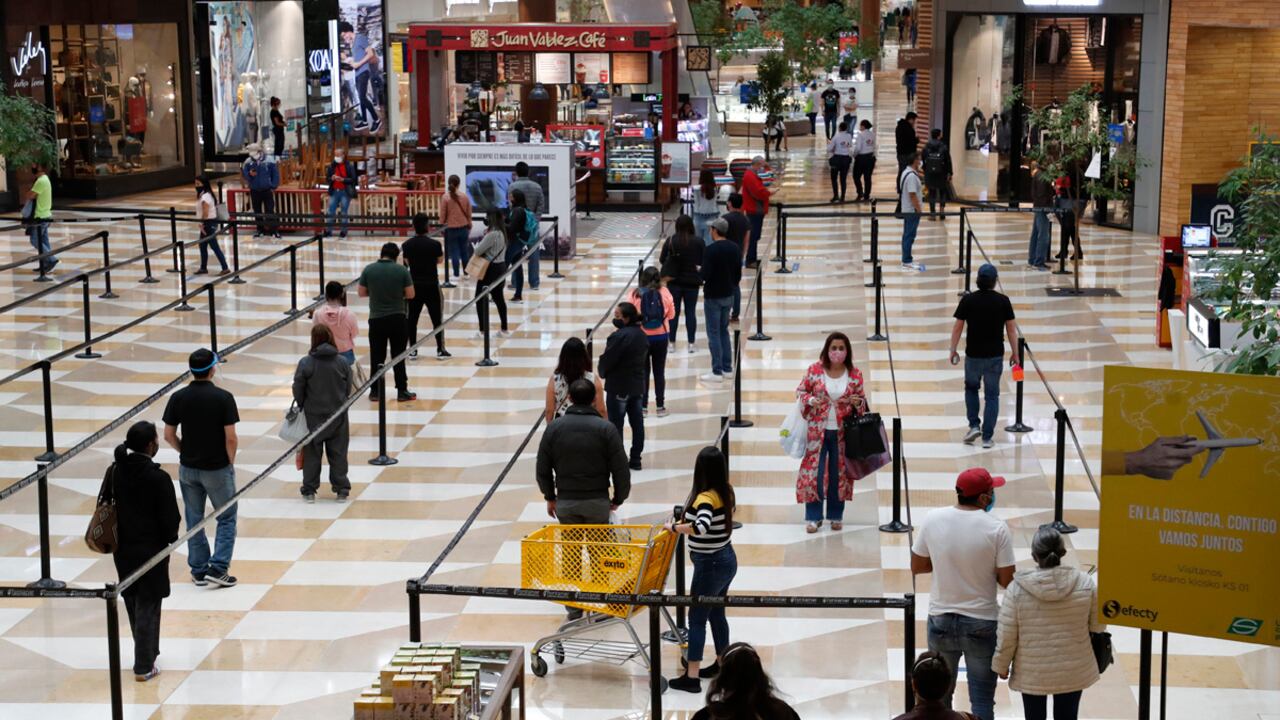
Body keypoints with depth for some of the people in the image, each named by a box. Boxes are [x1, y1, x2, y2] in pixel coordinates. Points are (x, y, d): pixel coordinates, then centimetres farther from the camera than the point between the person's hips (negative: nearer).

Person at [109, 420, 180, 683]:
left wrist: (117, 538, 15)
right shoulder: (158, 478, -20)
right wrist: (169, 541, 4)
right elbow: (170, 518, -16)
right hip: (151, 550, -6)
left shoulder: (114, 472, -4)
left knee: (133, 604, 20)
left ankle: (146, 653, 35)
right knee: (147, 608, 3)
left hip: (122, 550, 6)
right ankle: (144, 666, 7)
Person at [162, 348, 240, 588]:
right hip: (217, 469, -3)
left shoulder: (178, 398, -6)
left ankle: (199, 570, 18)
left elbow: (169, 436, -2)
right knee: (226, 519, 10)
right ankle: (218, 569, 1)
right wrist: (230, 462, 1)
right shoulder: (223, 397, -16)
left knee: (194, 520, 15)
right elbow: (231, 438, -16)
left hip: (188, 469, 3)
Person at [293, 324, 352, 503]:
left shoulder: (305, 363, -14)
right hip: (338, 415, 2)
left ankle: (309, 490, 14)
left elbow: (298, 391, -8)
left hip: (312, 415, -2)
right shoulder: (342, 363, -6)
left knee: (312, 454, 9)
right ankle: (341, 490, 14)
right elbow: (348, 389, 1)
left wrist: (302, 407, 10)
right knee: (338, 453, 10)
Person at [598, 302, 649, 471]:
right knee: (637, 423, 12)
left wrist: (602, 372, 2)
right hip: (638, 386, 8)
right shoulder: (642, 335, 6)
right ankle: (636, 458, 18)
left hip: (619, 387, -8)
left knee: (615, 425, 1)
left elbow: (606, 361, -17)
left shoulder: (619, 336, -21)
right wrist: (643, 379, 18)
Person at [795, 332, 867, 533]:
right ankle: (813, 517, 11)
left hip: (842, 432, 1)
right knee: (813, 472, -1)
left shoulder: (855, 375, -3)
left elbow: (862, 400, 7)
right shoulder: (814, 370, -6)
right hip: (817, 430, -1)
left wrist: (858, 403, -16)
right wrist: (811, 400, -18)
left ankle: (836, 516, 23)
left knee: (839, 473, 9)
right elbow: (801, 391, 3)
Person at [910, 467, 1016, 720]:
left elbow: (917, 567, 2)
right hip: (982, 623, -3)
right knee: (982, 700, 8)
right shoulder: (996, 528, -16)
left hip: (941, 620, 3)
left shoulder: (933, 519, -8)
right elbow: (1007, 581, -11)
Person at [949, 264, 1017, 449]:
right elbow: (1011, 329, -2)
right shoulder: (1003, 301, -6)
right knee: (992, 395, 9)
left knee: (971, 388, 23)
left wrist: (953, 350, 8)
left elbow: (957, 328, -3)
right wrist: (1015, 353, 7)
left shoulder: (968, 300, -7)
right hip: (995, 356, 0)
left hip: (973, 355, 0)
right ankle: (987, 437, 7)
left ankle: (974, 426, 11)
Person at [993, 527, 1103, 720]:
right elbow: (1098, 626, -1)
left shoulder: (1017, 588, -17)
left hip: (1032, 673, -1)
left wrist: (1001, 665, 5)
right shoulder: (1085, 584, -13)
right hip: (1073, 671, 1)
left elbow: (1006, 636, -10)